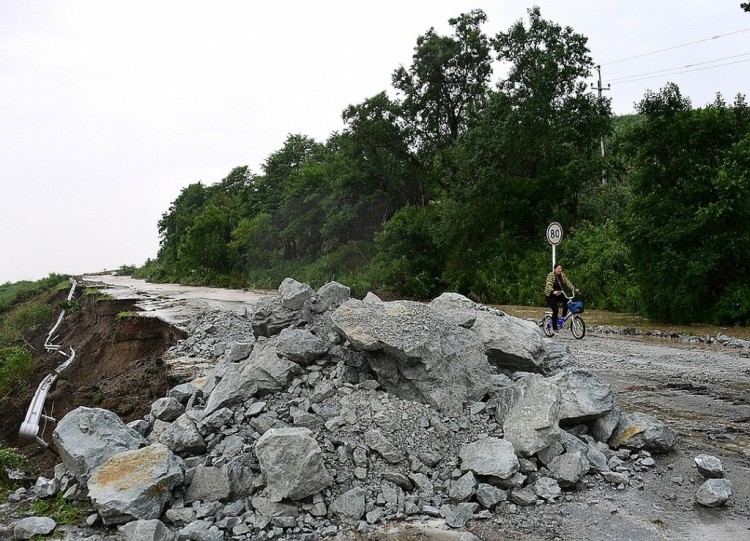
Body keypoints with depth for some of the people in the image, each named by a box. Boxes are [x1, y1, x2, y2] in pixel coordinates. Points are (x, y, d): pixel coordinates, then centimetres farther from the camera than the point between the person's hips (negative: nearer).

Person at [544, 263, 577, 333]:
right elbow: (549, 285, -28)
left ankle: (564, 316, -3)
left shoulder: (563, 275, 3)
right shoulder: (551, 275, -16)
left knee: (567, 300, -22)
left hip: (559, 294, 6)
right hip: (550, 295, -6)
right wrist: (553, 291, -46)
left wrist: (573, 289, -20)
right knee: (555, 310, -14)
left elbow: (568, 282, -4)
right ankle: (554, 328, -5)